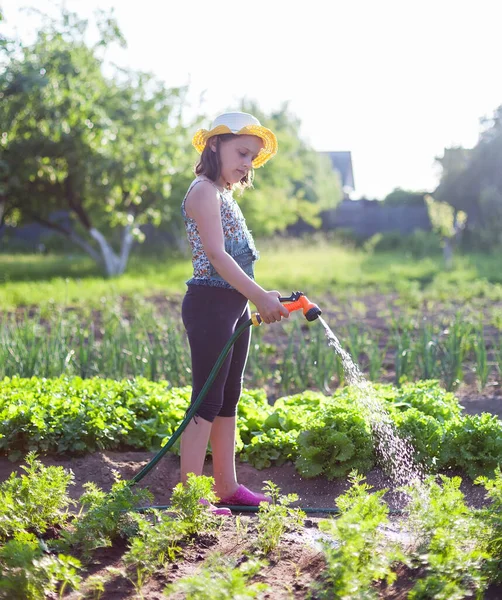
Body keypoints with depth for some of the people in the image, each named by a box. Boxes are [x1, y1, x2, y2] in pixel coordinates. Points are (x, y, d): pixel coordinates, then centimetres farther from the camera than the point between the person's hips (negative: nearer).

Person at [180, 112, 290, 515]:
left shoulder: (225, 195, 20)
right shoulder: (204, 191, -10)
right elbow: (216, 254, -21)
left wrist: (264, 299, 14)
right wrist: (259, 295, -27)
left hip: (235, 306, 10)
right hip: (211, 303, -10)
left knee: (229, 399, 12)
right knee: (207, 400, -8)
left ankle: (227, 486, 20)